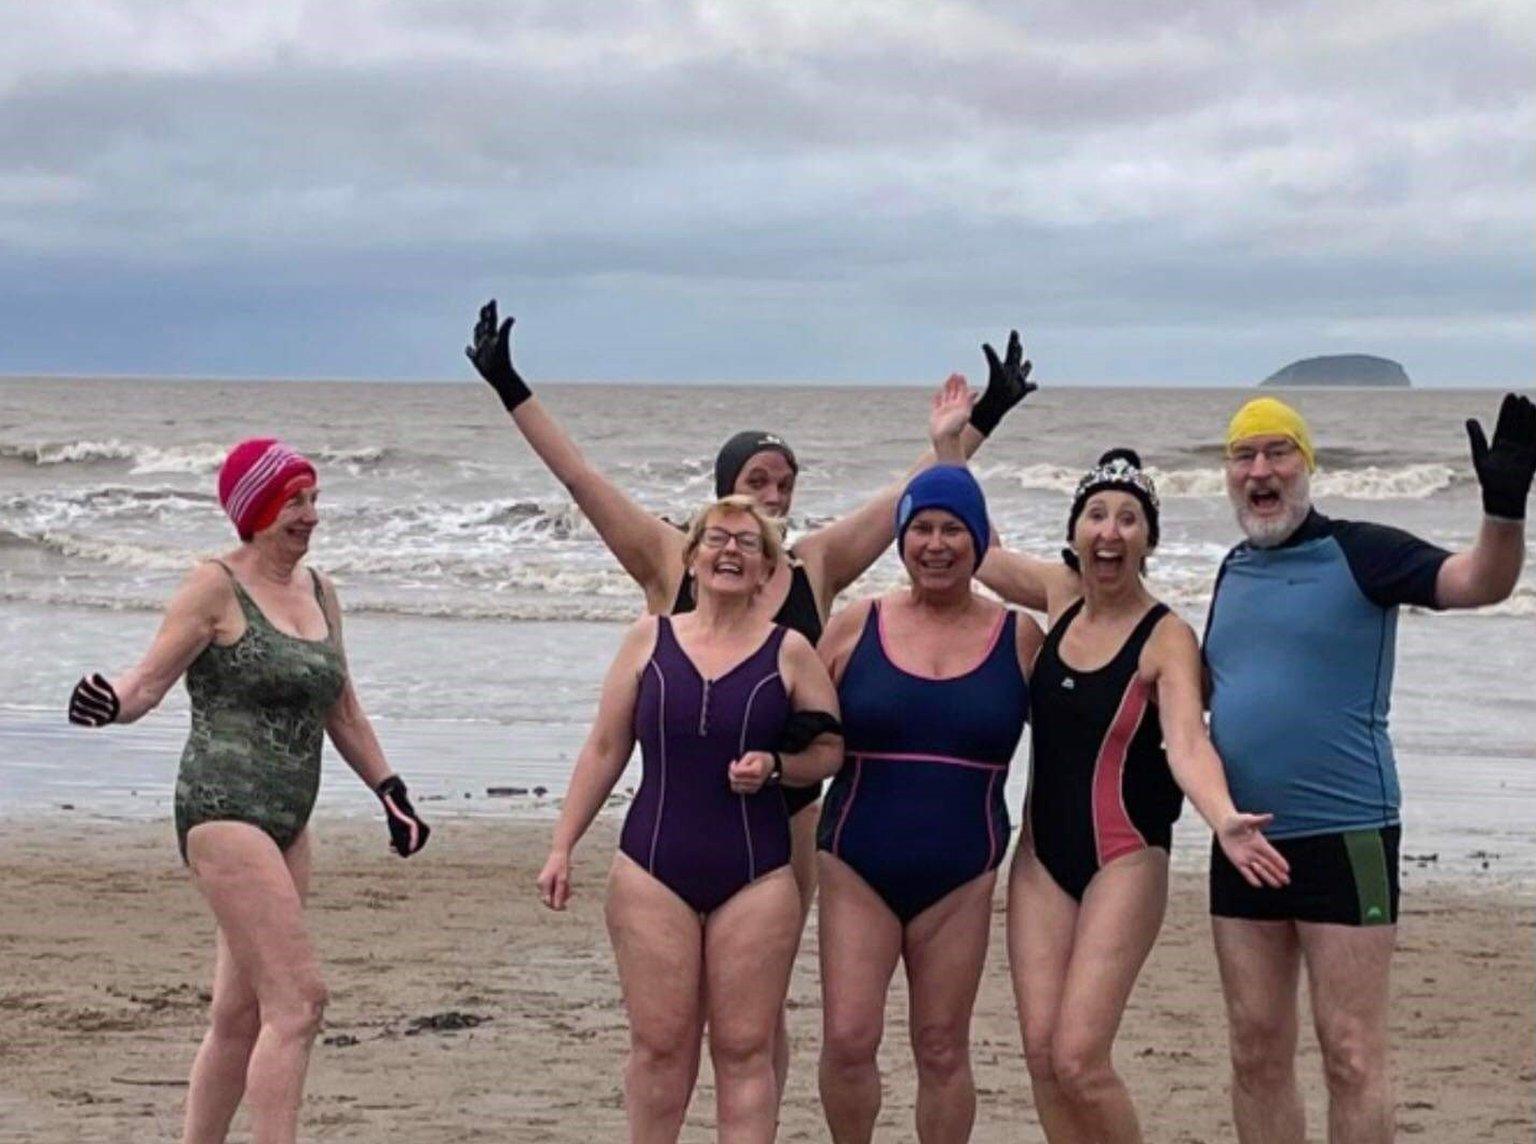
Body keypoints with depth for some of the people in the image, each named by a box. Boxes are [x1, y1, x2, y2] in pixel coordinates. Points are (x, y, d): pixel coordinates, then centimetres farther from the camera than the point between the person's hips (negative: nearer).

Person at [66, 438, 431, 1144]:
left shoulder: (317, 590, 15)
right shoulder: (216, 588, -6)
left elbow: (340, 711, 24)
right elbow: (149, 679, -12)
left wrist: (390, 793, 23)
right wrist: (109, 702, -33)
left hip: (286, 820, 8)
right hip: (224, 811, -8)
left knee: (241, 1015, 10)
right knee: (298, 1001, -17)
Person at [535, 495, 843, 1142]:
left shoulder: (789, 653, 3)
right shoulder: (649, 640, 6)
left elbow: (830, 749, 10)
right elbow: (604, 750, 9)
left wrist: (775, 766, -11)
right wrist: (562, 847, 5)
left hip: (755, 877, -1)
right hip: (653, 871, 1)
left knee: (745, 1049, 0)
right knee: (659, 1042, 1)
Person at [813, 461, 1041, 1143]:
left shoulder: (1019, 639, 3)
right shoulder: (856, 626, 3)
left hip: (962, 875, 0)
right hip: (858, 868, 0)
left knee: (942, 1049, 5)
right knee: (847, 1040, -7)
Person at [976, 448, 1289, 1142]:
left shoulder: (1165, 639, -13)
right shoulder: (1061, 596, 4)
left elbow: (1188, 744, -27)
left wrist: (1224, 819, -45)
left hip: (1124, 861, -6)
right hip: (1043, 855, 6)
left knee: (1078, 1061, -13)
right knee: (1041, 1052, 0)